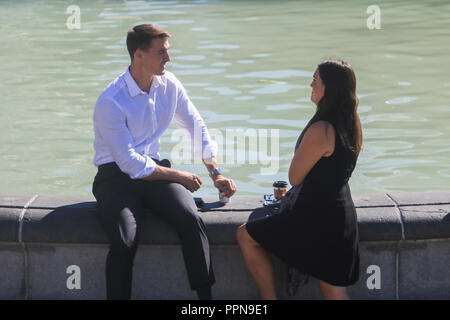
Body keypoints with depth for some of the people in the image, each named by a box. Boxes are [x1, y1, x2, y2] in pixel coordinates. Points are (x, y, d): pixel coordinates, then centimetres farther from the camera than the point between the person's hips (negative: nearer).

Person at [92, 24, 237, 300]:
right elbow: (130, 163, -15)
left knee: (192, 219, -25)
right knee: (125, 241, -31)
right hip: (116, 176, -4)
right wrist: (180, 177, -10)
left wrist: (216, 173, 9)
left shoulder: (170, 85, 3)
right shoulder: (111, 102, -16)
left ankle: (206, 295, -21)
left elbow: (197, 127, 16)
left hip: (155, 169, 4)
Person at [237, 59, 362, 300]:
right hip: (344, 215, 8)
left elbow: (294, 178, -11)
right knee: (335, 293, 14)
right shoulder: (353, 125, 4)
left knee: (246, 236, 12)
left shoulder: (319, 131, -23)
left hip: (317, 220, -8)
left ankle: (270, 298, 14)